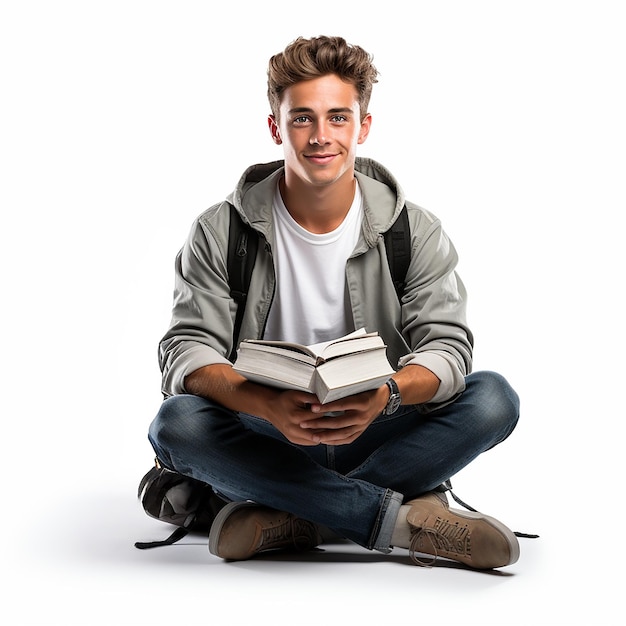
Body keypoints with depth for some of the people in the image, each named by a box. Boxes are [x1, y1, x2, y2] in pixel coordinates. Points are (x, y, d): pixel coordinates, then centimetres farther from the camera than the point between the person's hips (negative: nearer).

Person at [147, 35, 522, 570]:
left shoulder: (415, 232, -2)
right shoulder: (221, 234, -4)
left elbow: (447, 346, -10)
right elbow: (188, 350, -12)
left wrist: (386, 395, -34)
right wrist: (270, 405, -34)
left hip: (373, 438, 1)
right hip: (268, 441, 0)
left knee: (493, 399, -23)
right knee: (176, 423, -31)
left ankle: (294, 521, -26)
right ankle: (403, 517, -29)